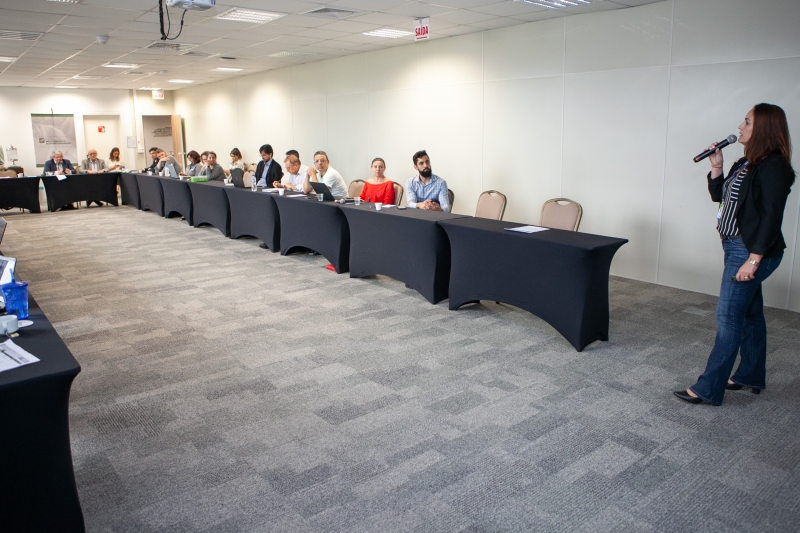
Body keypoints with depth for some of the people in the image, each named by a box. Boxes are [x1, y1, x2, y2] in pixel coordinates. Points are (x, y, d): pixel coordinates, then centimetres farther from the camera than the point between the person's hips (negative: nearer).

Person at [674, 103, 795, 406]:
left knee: (728, 317, -8)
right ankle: (751, 377, 30)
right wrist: (716, 167, 4)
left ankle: (709, 389, -2)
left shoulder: (773, 166, -16)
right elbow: (720, 196, 18)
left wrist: (753, 259, -24)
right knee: (750, 313, 17)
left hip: (752, 251, -10)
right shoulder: (747, 164, 13)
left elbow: (771, 216, -21)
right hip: (737, 248, 10)